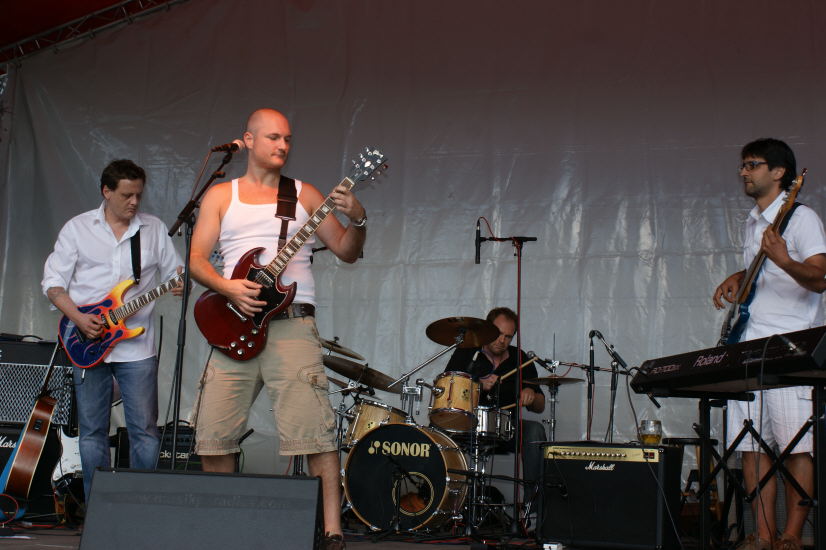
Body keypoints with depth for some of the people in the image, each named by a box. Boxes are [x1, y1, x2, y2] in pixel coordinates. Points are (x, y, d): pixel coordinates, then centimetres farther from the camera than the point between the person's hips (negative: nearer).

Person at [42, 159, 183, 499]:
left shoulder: (154, 229, 9)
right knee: (92, 432, 5)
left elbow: (174, 274, 12)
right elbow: (53, 281, 3)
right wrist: (77, 317, -11)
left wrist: (180, 285, -12)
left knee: (146, 431, -2)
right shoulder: (77, 228, 5)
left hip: (137, 345, 0)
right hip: (88, 344, 0)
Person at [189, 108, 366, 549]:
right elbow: (196, 258, 6)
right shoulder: (221, 195, 15)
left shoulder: (304, 194, 14)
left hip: (292, 325, -1)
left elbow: (347, 252, 12)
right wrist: (228, 288, -13)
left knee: (313, 427, -13)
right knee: (213, 432, 2)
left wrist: (357, 220, -9)